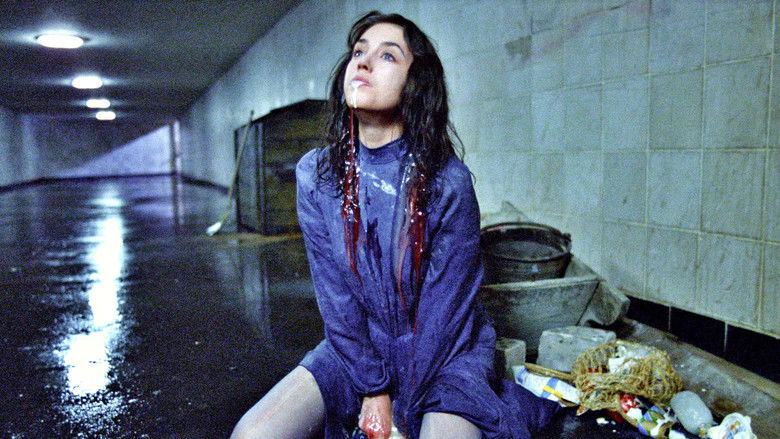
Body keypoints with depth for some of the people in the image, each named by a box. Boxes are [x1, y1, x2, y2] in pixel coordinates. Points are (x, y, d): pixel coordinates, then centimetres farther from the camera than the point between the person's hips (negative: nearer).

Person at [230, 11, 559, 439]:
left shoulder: (448, 181, -18)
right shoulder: (316, 174, -8)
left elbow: (443, 310, -14)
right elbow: (335, 295, -7)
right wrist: (374, 389, -9)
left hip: (443, 352, -2)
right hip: (355, 346, 3)